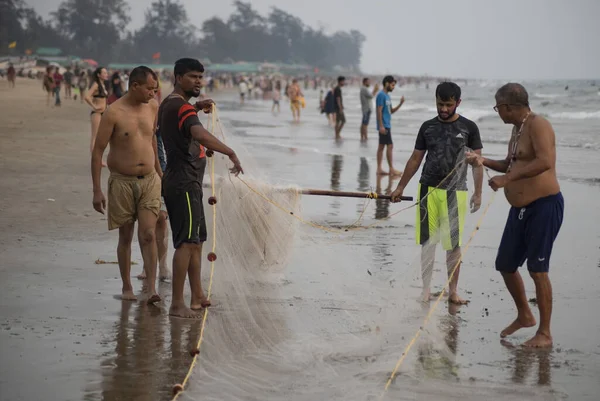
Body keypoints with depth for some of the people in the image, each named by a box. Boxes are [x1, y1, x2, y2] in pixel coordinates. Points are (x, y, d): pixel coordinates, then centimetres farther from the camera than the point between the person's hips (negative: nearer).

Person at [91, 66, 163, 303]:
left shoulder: (152, 107, 3)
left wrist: (158, 168, 28)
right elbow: (97, 152, -10)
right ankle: (127, 287, 21)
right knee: (125, 237, 8)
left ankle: (151, 288, -12)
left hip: (149, 180, 3)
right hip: (122, 182, -3)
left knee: (148, 235, -9)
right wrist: (97, 191, -13)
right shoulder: (113, 114, -13)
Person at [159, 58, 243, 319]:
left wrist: (197, 108, 28)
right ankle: (177, 304, -12)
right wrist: (231, 153, -42)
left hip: (187, 183, 11)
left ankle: (197, 297, 25)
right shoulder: (181, 107, -17)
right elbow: (200, 135, -37)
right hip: (184, 184, -11)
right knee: (186, 243, -12)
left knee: (196, 241, 17)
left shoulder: (169, 104, 15)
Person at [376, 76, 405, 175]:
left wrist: (400, 104, 6)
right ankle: (391, 169, -7)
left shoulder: (387, 96, 16)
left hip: (387, 125, 10)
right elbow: (379, 111, -17)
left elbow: (391, 111, 20)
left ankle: (379, 169, 9)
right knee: (390, 146, -10)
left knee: (381, 146, 8)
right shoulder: (381, 95, -12)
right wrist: (381, 126, -21)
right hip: (384, 125, -10)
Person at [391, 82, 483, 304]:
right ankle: (426, 289, 13)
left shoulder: (468, 128, 1)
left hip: (455, 192, -2)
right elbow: (415, 159, 14)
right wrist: (400, 187, 13)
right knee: (427, 242, 4)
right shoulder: (428, 127, 8)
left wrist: (478, 193, -5)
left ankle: (453, 291, 9)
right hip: (428, 190, 2)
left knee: (453, 244, 0)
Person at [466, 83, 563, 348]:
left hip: (544, 206, -10)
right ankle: (524, 316, 33)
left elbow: (546, 161, -32)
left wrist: (506, 179, -31)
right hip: (520, 208, 10)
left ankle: (545, 333, 3)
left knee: (537, 269, -7)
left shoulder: (538, 125, -15)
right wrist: (483, 161, 13)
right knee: (505, 264, 13)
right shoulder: (517, 128, 15)